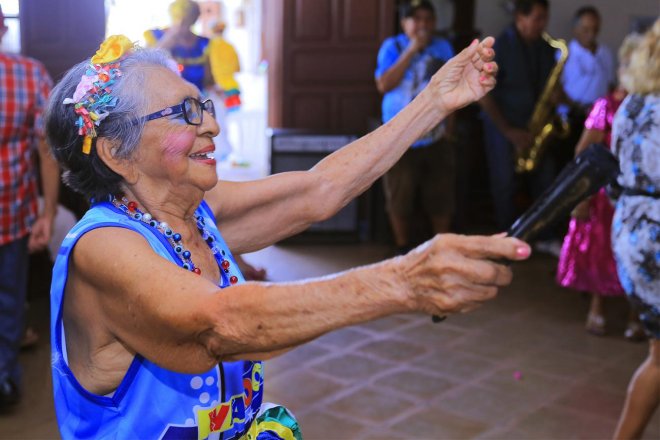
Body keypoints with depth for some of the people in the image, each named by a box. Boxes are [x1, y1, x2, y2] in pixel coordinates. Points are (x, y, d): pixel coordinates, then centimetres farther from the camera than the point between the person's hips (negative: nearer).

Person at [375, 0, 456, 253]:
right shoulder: (392, 47, -5)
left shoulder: (444, 48, 5)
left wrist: (449, 128, 8)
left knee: (441, 198, 6)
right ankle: (403, 249, 21)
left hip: (436, 139, 3)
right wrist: (411, 50, -19)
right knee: (399, 200, 5)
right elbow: (384, 85, -19)